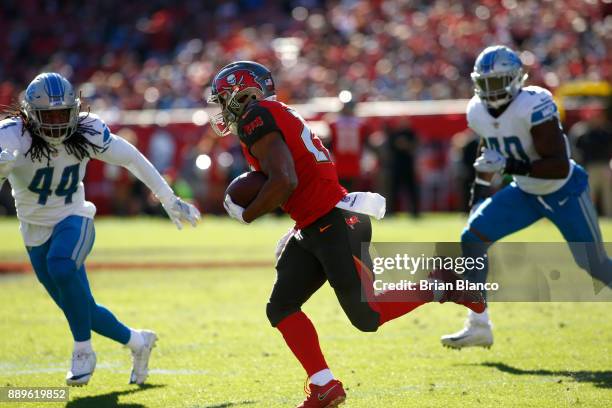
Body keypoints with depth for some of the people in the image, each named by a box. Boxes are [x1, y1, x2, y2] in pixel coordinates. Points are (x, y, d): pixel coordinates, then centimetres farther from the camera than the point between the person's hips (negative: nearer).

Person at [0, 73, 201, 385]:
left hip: (73, 219, -1)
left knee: (61, 266, -35)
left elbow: (133, 160, -1)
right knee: (81, 310, 7)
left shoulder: (87, 132, -14)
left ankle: (83, 351, -20)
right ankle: (136, 341, 33)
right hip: (36, 231, 1)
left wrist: (169, 200, 4)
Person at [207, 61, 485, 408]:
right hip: (314, 231, 10)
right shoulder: (278, 116, 18)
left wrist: (245, 215, -8)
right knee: (281, 308, 5)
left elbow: (284, 183, -22)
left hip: (335, 224, -10)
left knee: (368, 317, -6)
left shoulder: (257, 119, -12)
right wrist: (298, 232, 16)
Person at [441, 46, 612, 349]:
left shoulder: (534, 107, -29)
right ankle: (478, 327, -5)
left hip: (564, 193, -6)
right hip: (526, 193, 6)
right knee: (472, 238, -10)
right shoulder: (478, 112, -8)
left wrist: (512, 166, -39)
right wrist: (481, 184, 16)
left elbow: (559, 166, -32)